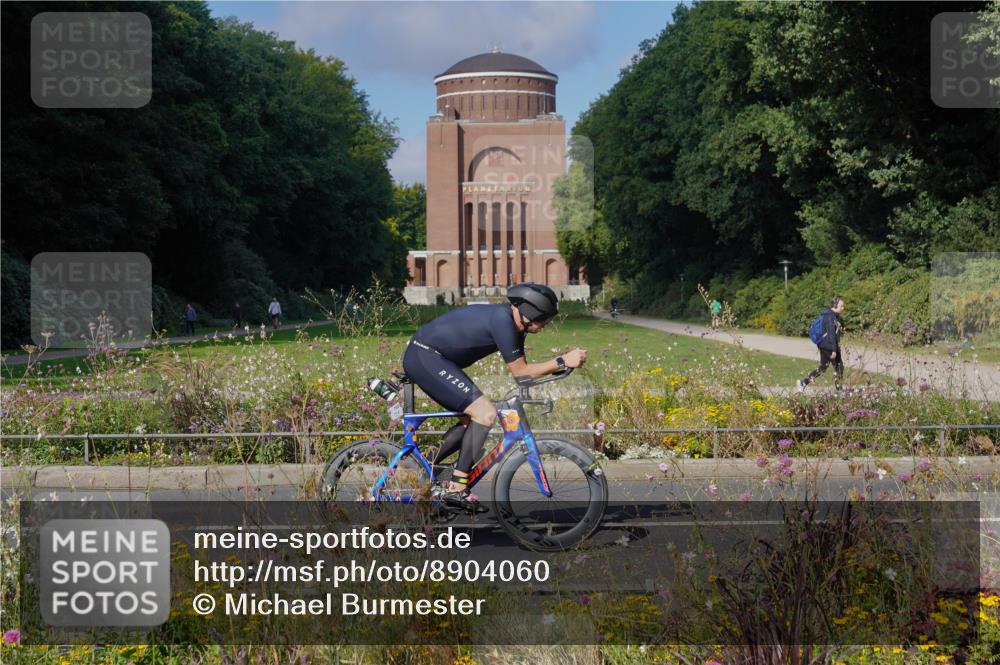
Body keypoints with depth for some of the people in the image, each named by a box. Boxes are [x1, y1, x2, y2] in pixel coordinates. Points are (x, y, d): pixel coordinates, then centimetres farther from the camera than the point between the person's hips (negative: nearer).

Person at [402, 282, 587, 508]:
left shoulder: (514, 323, 8)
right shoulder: (502, 320, -21)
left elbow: (522, 369, 13)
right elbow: (520, 372, -16)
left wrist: (558, 365, 2)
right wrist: (562, 361, -18)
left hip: (425, 358, 11)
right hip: (424, 357, -11)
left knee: (471, 419, 16)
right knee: (486, 413, -16)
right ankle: (456, 488, -14)